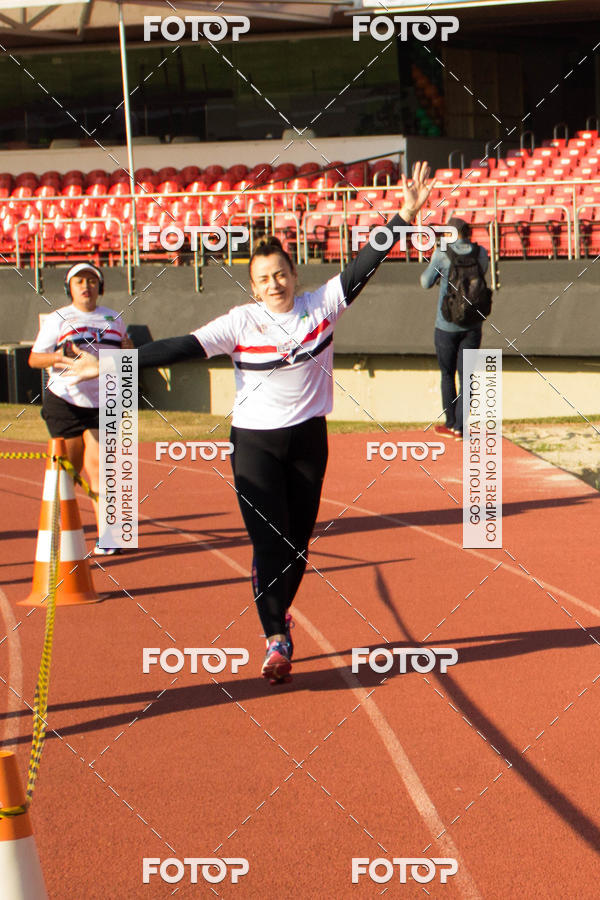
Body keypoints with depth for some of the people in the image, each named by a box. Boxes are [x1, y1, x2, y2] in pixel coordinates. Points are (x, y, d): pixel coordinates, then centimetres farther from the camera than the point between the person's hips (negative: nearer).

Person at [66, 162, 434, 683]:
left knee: (298, 542, 10)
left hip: (309, 438, 3)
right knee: (269, 542, -9)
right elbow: (185, 347, -14)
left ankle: (279, 616, 33)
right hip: (255, 441, -2)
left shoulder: (321, 306, -2)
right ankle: (277, 639, -2)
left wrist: (404, 218, -13)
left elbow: (364, 266, -5)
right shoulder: (241, 323, -9)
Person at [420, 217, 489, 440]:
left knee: (447, 374, 11)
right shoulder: (480, 253, 0)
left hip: (447, 324, -3)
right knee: (466, 375, 5)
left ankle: (451, 424, 16)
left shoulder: (443, 253, -11)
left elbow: (426, 282, 0)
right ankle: (460, 428, 3)